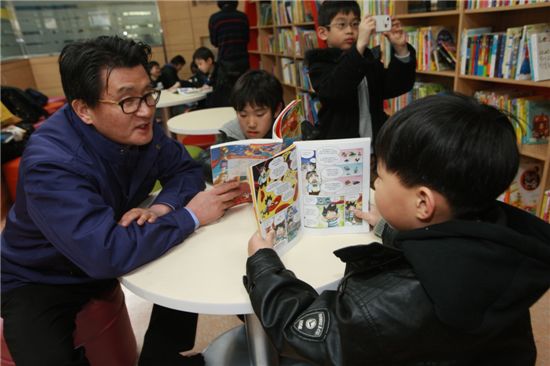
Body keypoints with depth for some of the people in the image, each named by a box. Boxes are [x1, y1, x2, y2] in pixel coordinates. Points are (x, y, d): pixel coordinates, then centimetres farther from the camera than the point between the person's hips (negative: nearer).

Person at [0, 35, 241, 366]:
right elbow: (106, 255, -42)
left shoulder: (139, 127, -15)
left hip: (109, 253, 5)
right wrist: (190, 216, -33)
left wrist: (162, 208, -27)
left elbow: (186, 170, -6)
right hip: (43, 279, -5)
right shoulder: (51, 162, -34)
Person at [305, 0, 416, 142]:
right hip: (339, 146, -4)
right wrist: (360, 45, -32)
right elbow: (333, 90, -25)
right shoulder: (320, 63, -3)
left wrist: (400, 50, -13)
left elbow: (396, 87, 1)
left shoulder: (369, 57, 12)